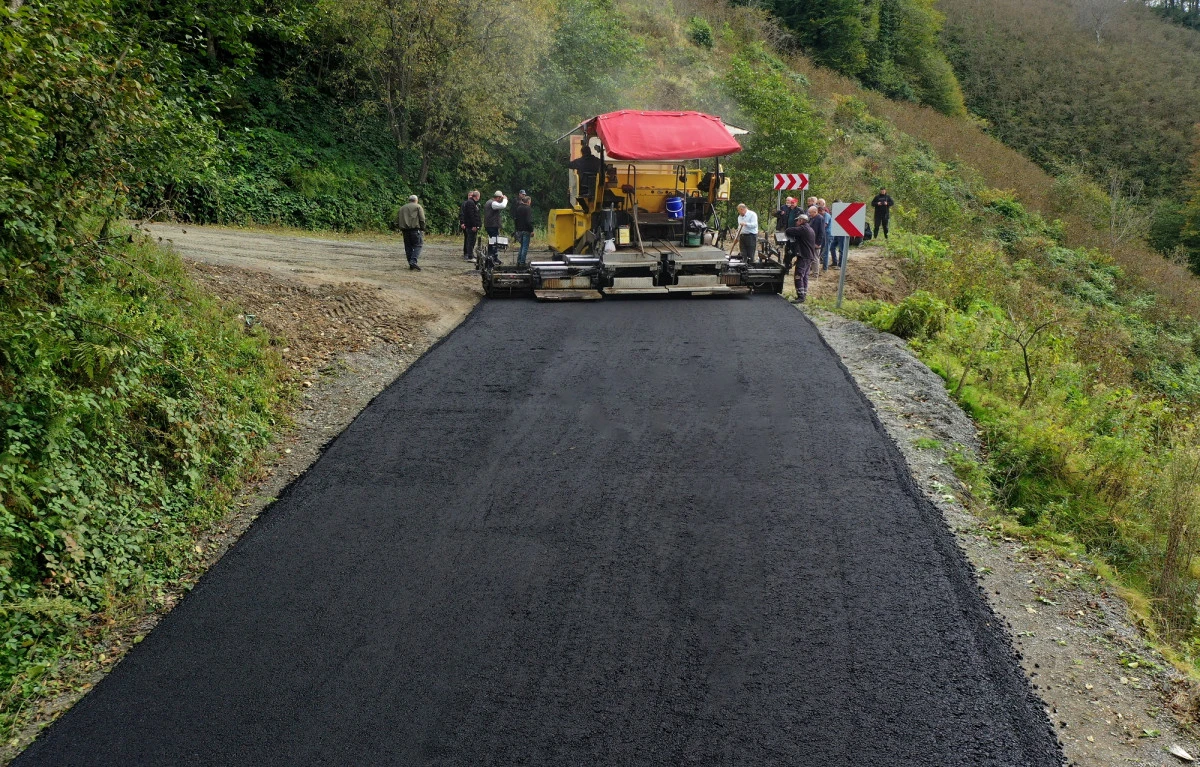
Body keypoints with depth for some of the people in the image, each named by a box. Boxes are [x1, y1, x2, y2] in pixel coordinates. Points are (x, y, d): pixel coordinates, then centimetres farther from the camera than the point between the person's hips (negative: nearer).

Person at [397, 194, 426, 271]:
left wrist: (402, 227, 18)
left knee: (408, 247, 8)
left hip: (405, 230, 5)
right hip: (415, 229, -5)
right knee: (417, 246, -4)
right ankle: (413, 261, -22)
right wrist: (422, 230, -1)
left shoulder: (402, 208, 19)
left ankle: (411, 264, 7)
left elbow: (397, 220, 14)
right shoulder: (418, 207, 4)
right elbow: (422, 219, -6)